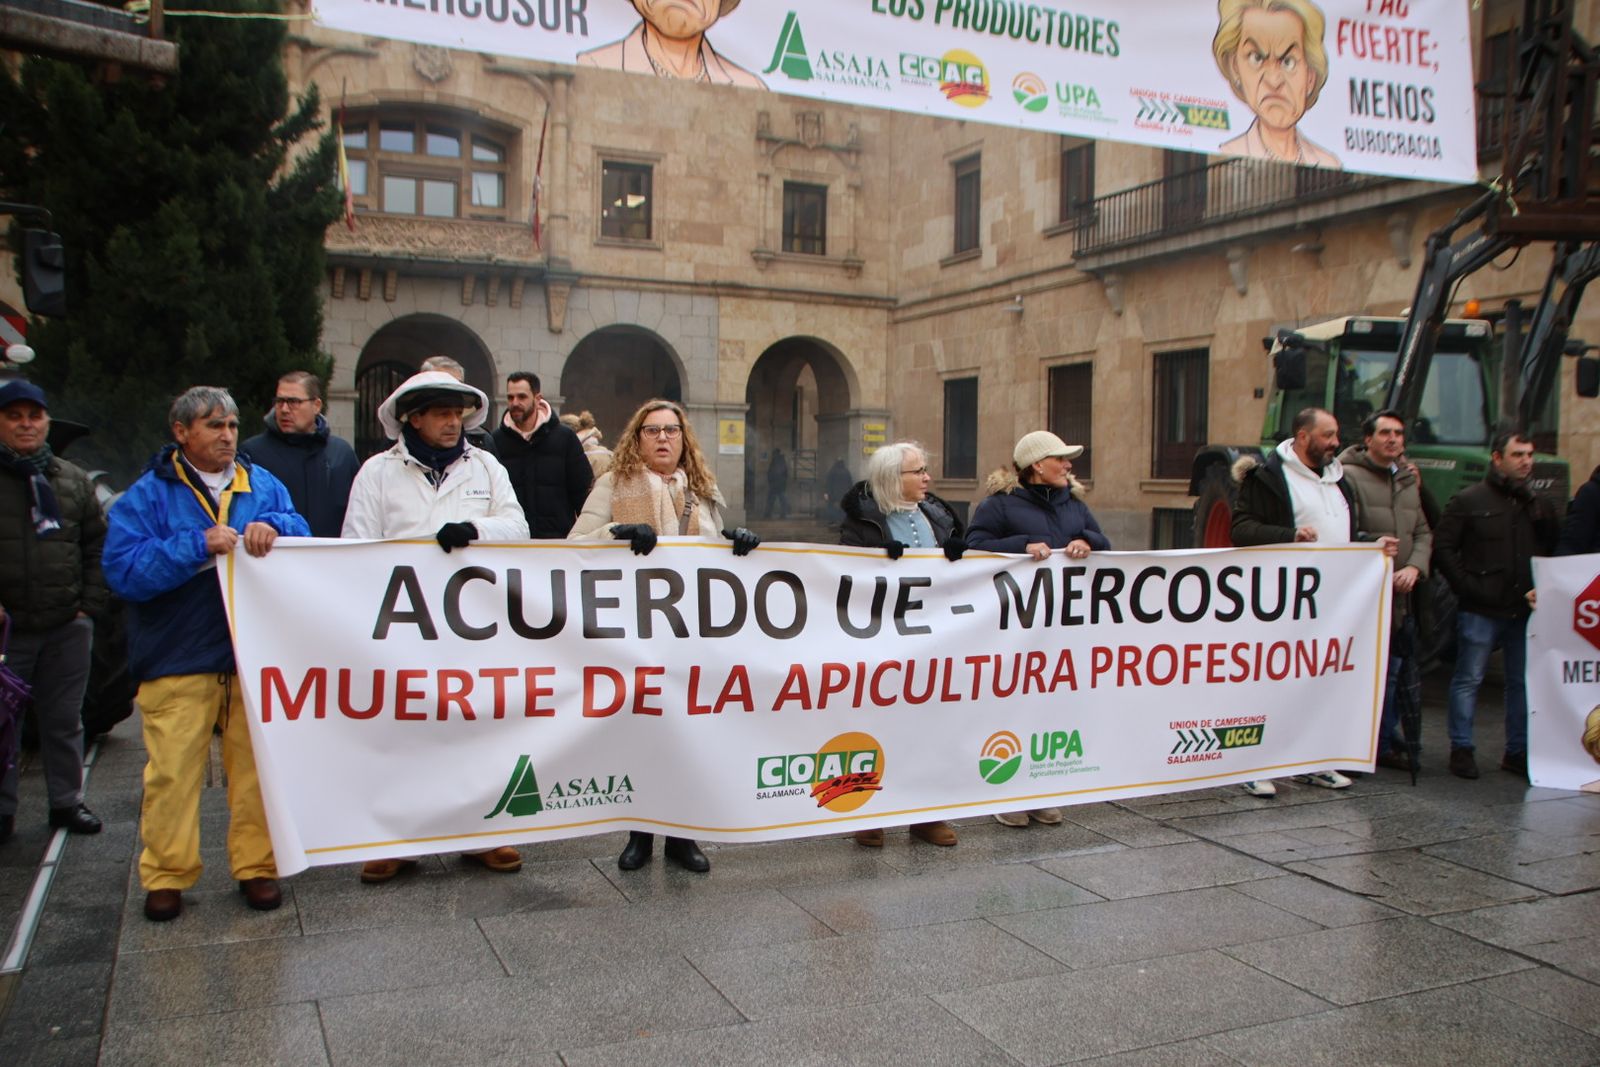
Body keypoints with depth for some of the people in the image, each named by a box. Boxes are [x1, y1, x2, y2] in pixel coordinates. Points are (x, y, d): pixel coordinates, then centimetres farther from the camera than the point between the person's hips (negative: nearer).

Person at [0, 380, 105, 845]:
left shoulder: (73, 480, 10)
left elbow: (98, 546, 12)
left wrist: (90, 605, 2)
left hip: (68, 627, 3)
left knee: (64, 720, 11)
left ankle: (66, 802, 22)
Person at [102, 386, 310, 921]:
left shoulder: (263, 485, 11)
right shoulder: (150, 493, 2)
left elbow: (304, 535, 2)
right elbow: (122, 568, -9)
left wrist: (272, 528, -19)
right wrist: (199, 546, -17)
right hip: (178, 661, -2)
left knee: (256, 766, 7)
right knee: (172, 771, -2)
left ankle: (256, 867, 19)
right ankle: (166, 876, 13)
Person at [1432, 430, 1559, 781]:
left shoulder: (1536, 504, 13)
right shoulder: (1469, 501, -2)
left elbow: (1554, 550, 9)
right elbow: (1442, 548, -6)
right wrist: (1468, 588, -11)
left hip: (1526, 610, 5)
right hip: (1481, 611, -5)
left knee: (1524, 682, 10)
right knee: (1468, 679, 1)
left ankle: (1517, 751, 20)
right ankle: (1461, 749, 10)